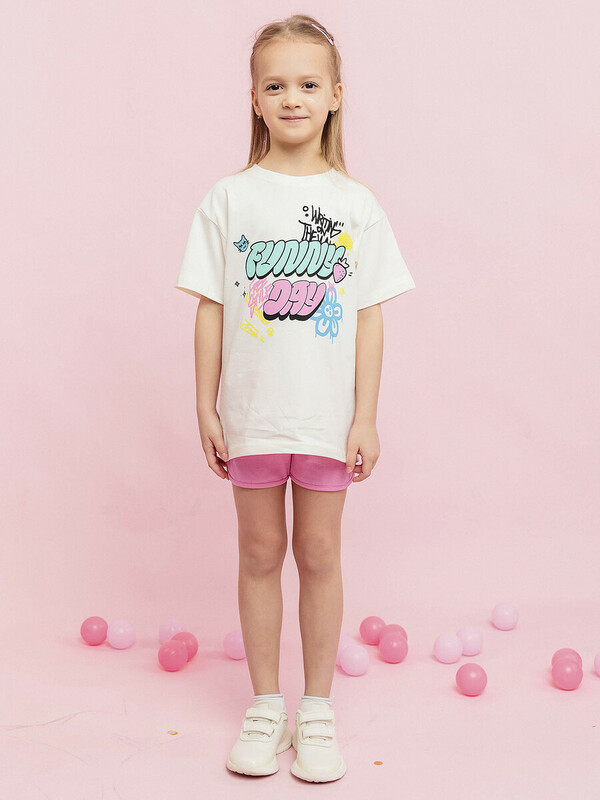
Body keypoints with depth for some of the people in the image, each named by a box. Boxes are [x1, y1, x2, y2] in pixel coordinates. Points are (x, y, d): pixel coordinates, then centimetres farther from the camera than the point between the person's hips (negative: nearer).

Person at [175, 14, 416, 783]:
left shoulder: (357, 205, 0)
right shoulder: (228, 199, 0)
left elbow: (368, 316, 0)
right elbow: (210, 310, 1)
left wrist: (366, 417, -3)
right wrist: (206, 408, -2)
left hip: (327, 414, 0)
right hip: (250, 412, 0)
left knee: (319, 555, 9)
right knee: (260, 553, 11)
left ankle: (317, 709, 25)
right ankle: (264, 704, 27)